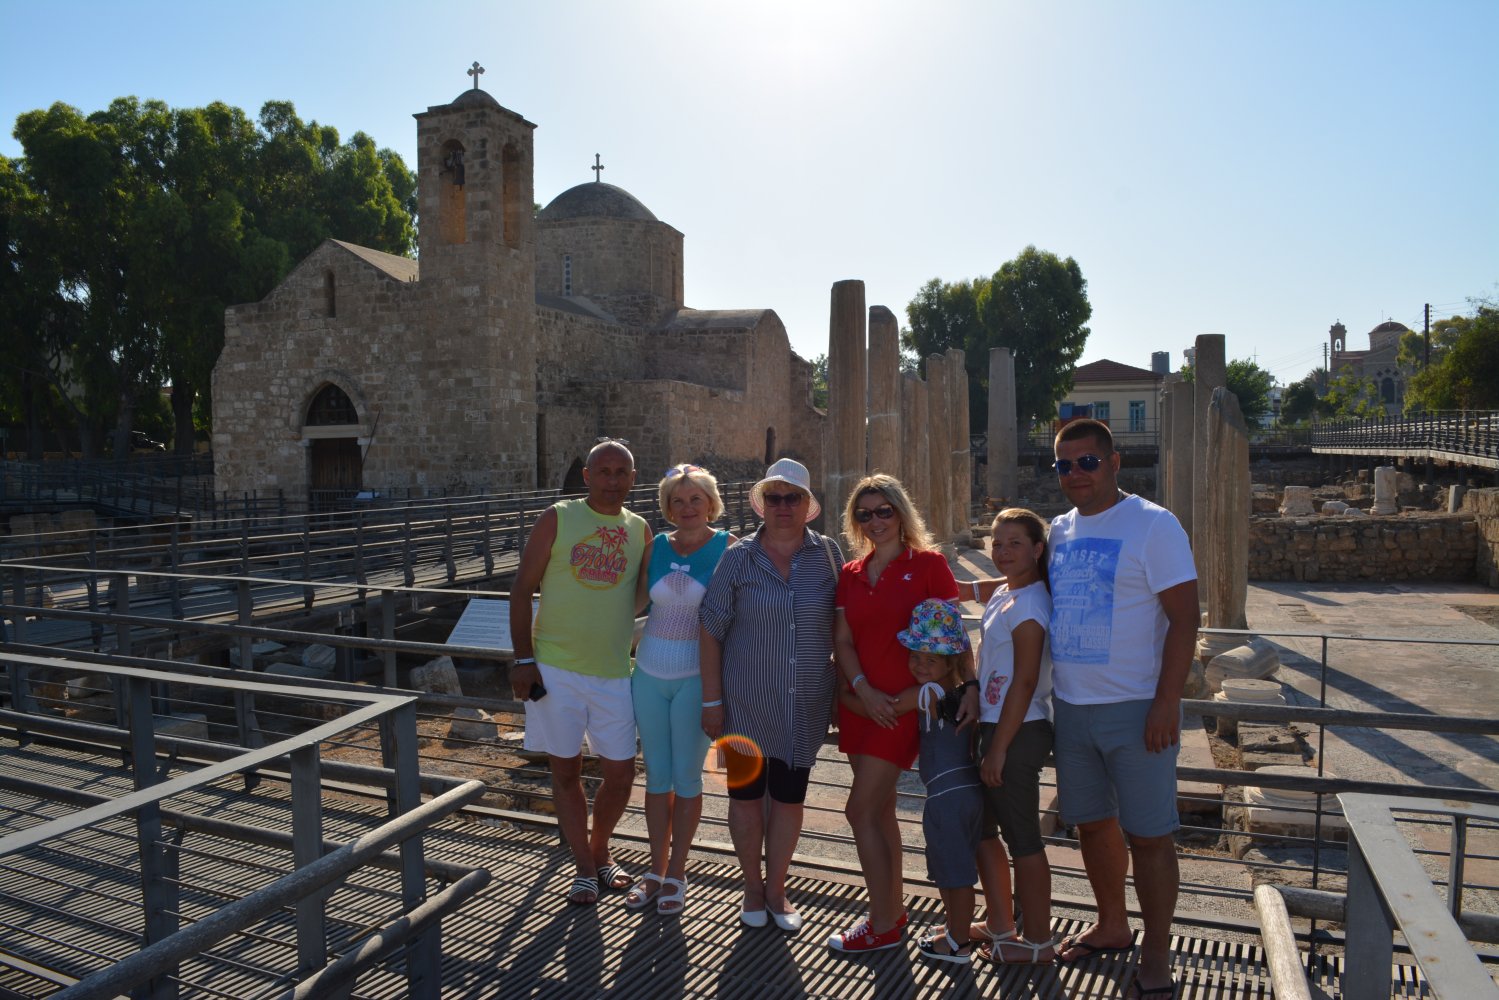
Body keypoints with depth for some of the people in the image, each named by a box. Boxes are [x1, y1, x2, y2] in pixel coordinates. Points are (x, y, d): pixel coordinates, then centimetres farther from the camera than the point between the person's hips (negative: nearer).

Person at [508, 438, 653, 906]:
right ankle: (585, 868, 25)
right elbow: (522, 588, -3)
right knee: (566, 771, 8)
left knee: (620, 774, 8)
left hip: (614, 673, 3)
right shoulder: (558, 518, -3)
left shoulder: (639, 530, 6)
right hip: (555, 670, -2)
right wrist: (523, 659, -7)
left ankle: (599, 849, 34)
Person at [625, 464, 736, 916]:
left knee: (686, 777, 6)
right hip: (649, 674, 4)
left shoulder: (727, 547, -6)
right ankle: (657, 869, 26)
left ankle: (676, 874, 21)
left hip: (696, 677, -3)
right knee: (657, 775, 12)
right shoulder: (656, 547, 4)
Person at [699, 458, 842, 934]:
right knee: (745, 794, 10)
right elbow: (711, 629, -4)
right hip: (746, 702, -1)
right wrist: (711, 700, -6)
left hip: (806, 705, 1)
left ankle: (776, 889, 32)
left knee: (789, 797, 11)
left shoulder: (827, 553, -2)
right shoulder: (739, 557, -6)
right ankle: (752, 887, 32)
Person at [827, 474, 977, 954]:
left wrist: (970, 684, -18)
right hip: (861, 702, 6)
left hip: (903, 702, -6)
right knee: (880, 808, 15)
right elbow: (842, 640, 5)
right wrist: (862, 688, -10)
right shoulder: (850, 575, 8)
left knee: (861, 810, -6)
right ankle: (893, 910, 31)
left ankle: (883, 925, 10)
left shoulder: (927, 564, -6)